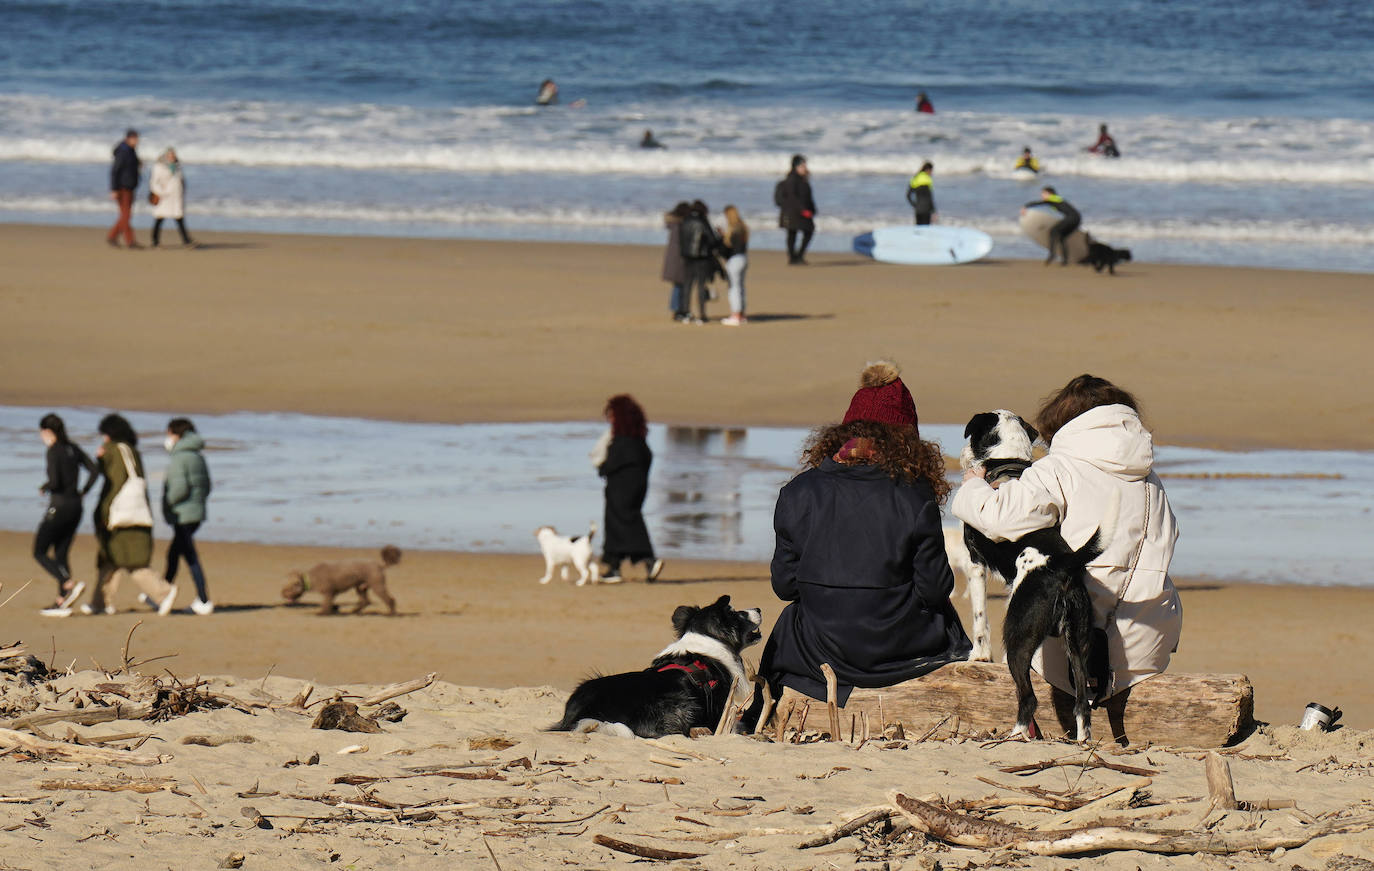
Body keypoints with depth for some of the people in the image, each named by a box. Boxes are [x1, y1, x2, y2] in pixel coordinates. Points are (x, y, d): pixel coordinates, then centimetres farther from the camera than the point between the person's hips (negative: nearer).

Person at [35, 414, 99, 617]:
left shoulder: (53, 451, -13)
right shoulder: (73, 449, 8)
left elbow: (54, 481, -22)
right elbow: (94, 470, 5)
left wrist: (44, 487, -1)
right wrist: (82, 492, 10)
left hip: (58, 507, -8)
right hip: (75, 507, 8)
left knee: (40, 553, 1)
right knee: (61, 553, 12)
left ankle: (70, 585, -16)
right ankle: (61, 603, 8)